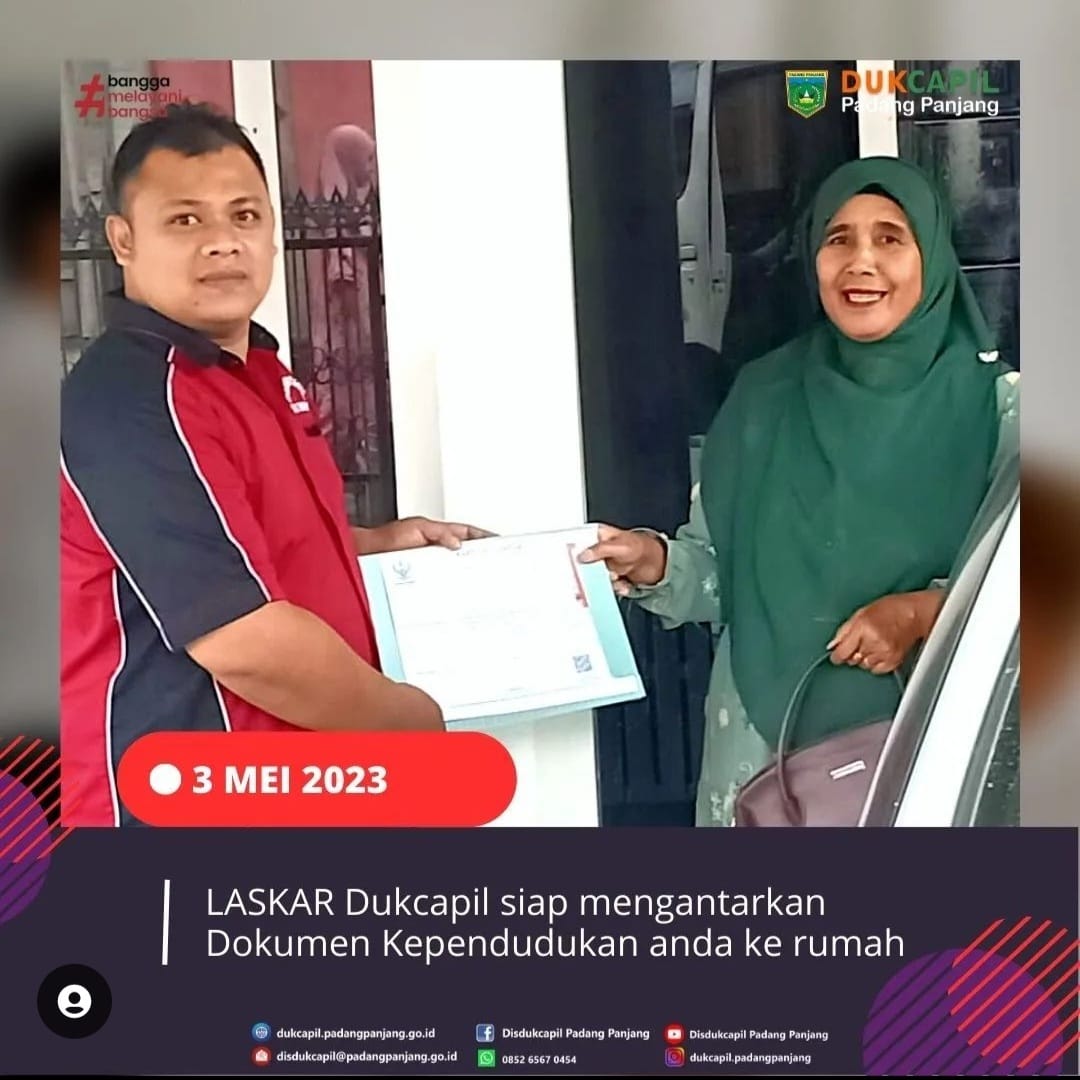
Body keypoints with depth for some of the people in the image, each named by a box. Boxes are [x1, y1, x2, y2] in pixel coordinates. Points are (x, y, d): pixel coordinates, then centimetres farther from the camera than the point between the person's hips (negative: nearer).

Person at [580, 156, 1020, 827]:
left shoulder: (995, 403, -6)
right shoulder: (766, 396, 2)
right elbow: (722, 568, 5)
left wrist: (924, 611, -20)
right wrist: (656, 563, -14)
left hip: (924, 733, -1)